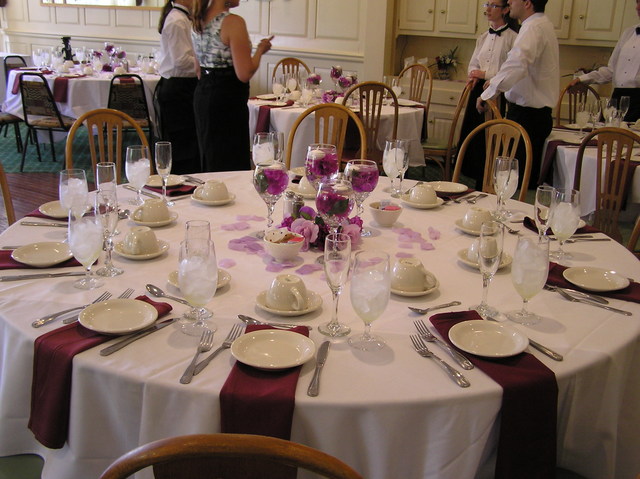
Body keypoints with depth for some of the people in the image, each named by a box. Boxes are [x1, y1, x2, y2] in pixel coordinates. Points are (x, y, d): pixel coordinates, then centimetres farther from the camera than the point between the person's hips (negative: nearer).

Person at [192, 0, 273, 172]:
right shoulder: (233, 22, -16)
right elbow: (244, 74, -18)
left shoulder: (199, 19, 8)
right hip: (227, 100, -9)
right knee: (230, 164, -1)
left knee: (210, 164, 18)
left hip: (201, 95, 9)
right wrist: (261, 49, -3)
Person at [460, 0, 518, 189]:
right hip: (480, 91, 7)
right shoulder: (483, 37, 17)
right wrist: (474, 76, -3)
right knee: (473, 136, 7)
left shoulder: (513, 37, -6)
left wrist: (486, 74, -14)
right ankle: (479, 185, 18)